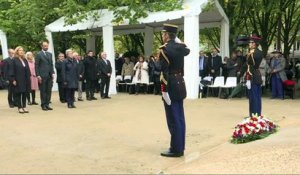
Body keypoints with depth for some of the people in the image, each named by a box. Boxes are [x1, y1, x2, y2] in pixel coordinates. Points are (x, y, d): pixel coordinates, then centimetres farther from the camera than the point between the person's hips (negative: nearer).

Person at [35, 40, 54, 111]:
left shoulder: (50, 54, 15)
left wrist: (52, 73, 6)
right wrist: (38, 75, -12)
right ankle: (43, 105, 8)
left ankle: (47, 104, 12)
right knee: (43, 91, 1)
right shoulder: (39, 54, -2)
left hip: (49, 76, 5)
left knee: (49, 91, 5)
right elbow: (36, 66, -5)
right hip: (42, 76, -5)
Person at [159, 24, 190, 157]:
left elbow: (164, 72, -20)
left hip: (170, 87, -8)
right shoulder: (181, 47, 7)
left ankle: (176, 149, 4)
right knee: (180, 118, 13)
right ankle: (180, 147, 22)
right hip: (180, 85, 8)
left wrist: (164, 90, -18)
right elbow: (187, 51, 34)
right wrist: (177, 41, 27)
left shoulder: (164, 49, -15)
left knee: (173, 120, -2)